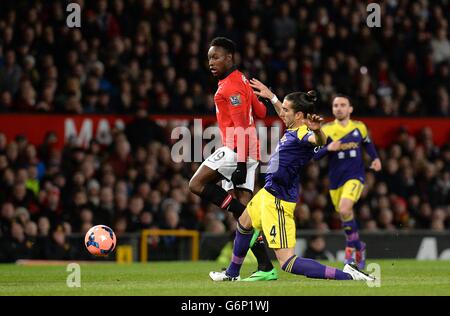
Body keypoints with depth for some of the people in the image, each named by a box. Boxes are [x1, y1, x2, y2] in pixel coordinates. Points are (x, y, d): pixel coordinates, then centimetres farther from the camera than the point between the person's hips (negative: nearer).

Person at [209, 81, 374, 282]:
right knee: (244, 223, 37)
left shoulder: (303, 134, -25)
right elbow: (285, 116, 28)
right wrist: (271, 97, 36)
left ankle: (348, 276, -21)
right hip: (268, 192, 11)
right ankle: (232, 273, 58)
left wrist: (317, 130, -70)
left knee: (287, 263, -16)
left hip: (278, 201, -11)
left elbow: (320, 141, -49)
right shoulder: (293, 129, 3)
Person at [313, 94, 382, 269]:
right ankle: (359, 247, 35)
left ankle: (351, 245, -5)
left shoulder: (359, 127, 3)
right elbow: (315, 155, -5)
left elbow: (367, 143, 23)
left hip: (355, 177, -2)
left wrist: (375, 158, 7)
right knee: (345, 216, 10)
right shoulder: (326, 130, -2)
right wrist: (328, 148, -24)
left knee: (344, 210, -25)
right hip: (335, 180, 2)